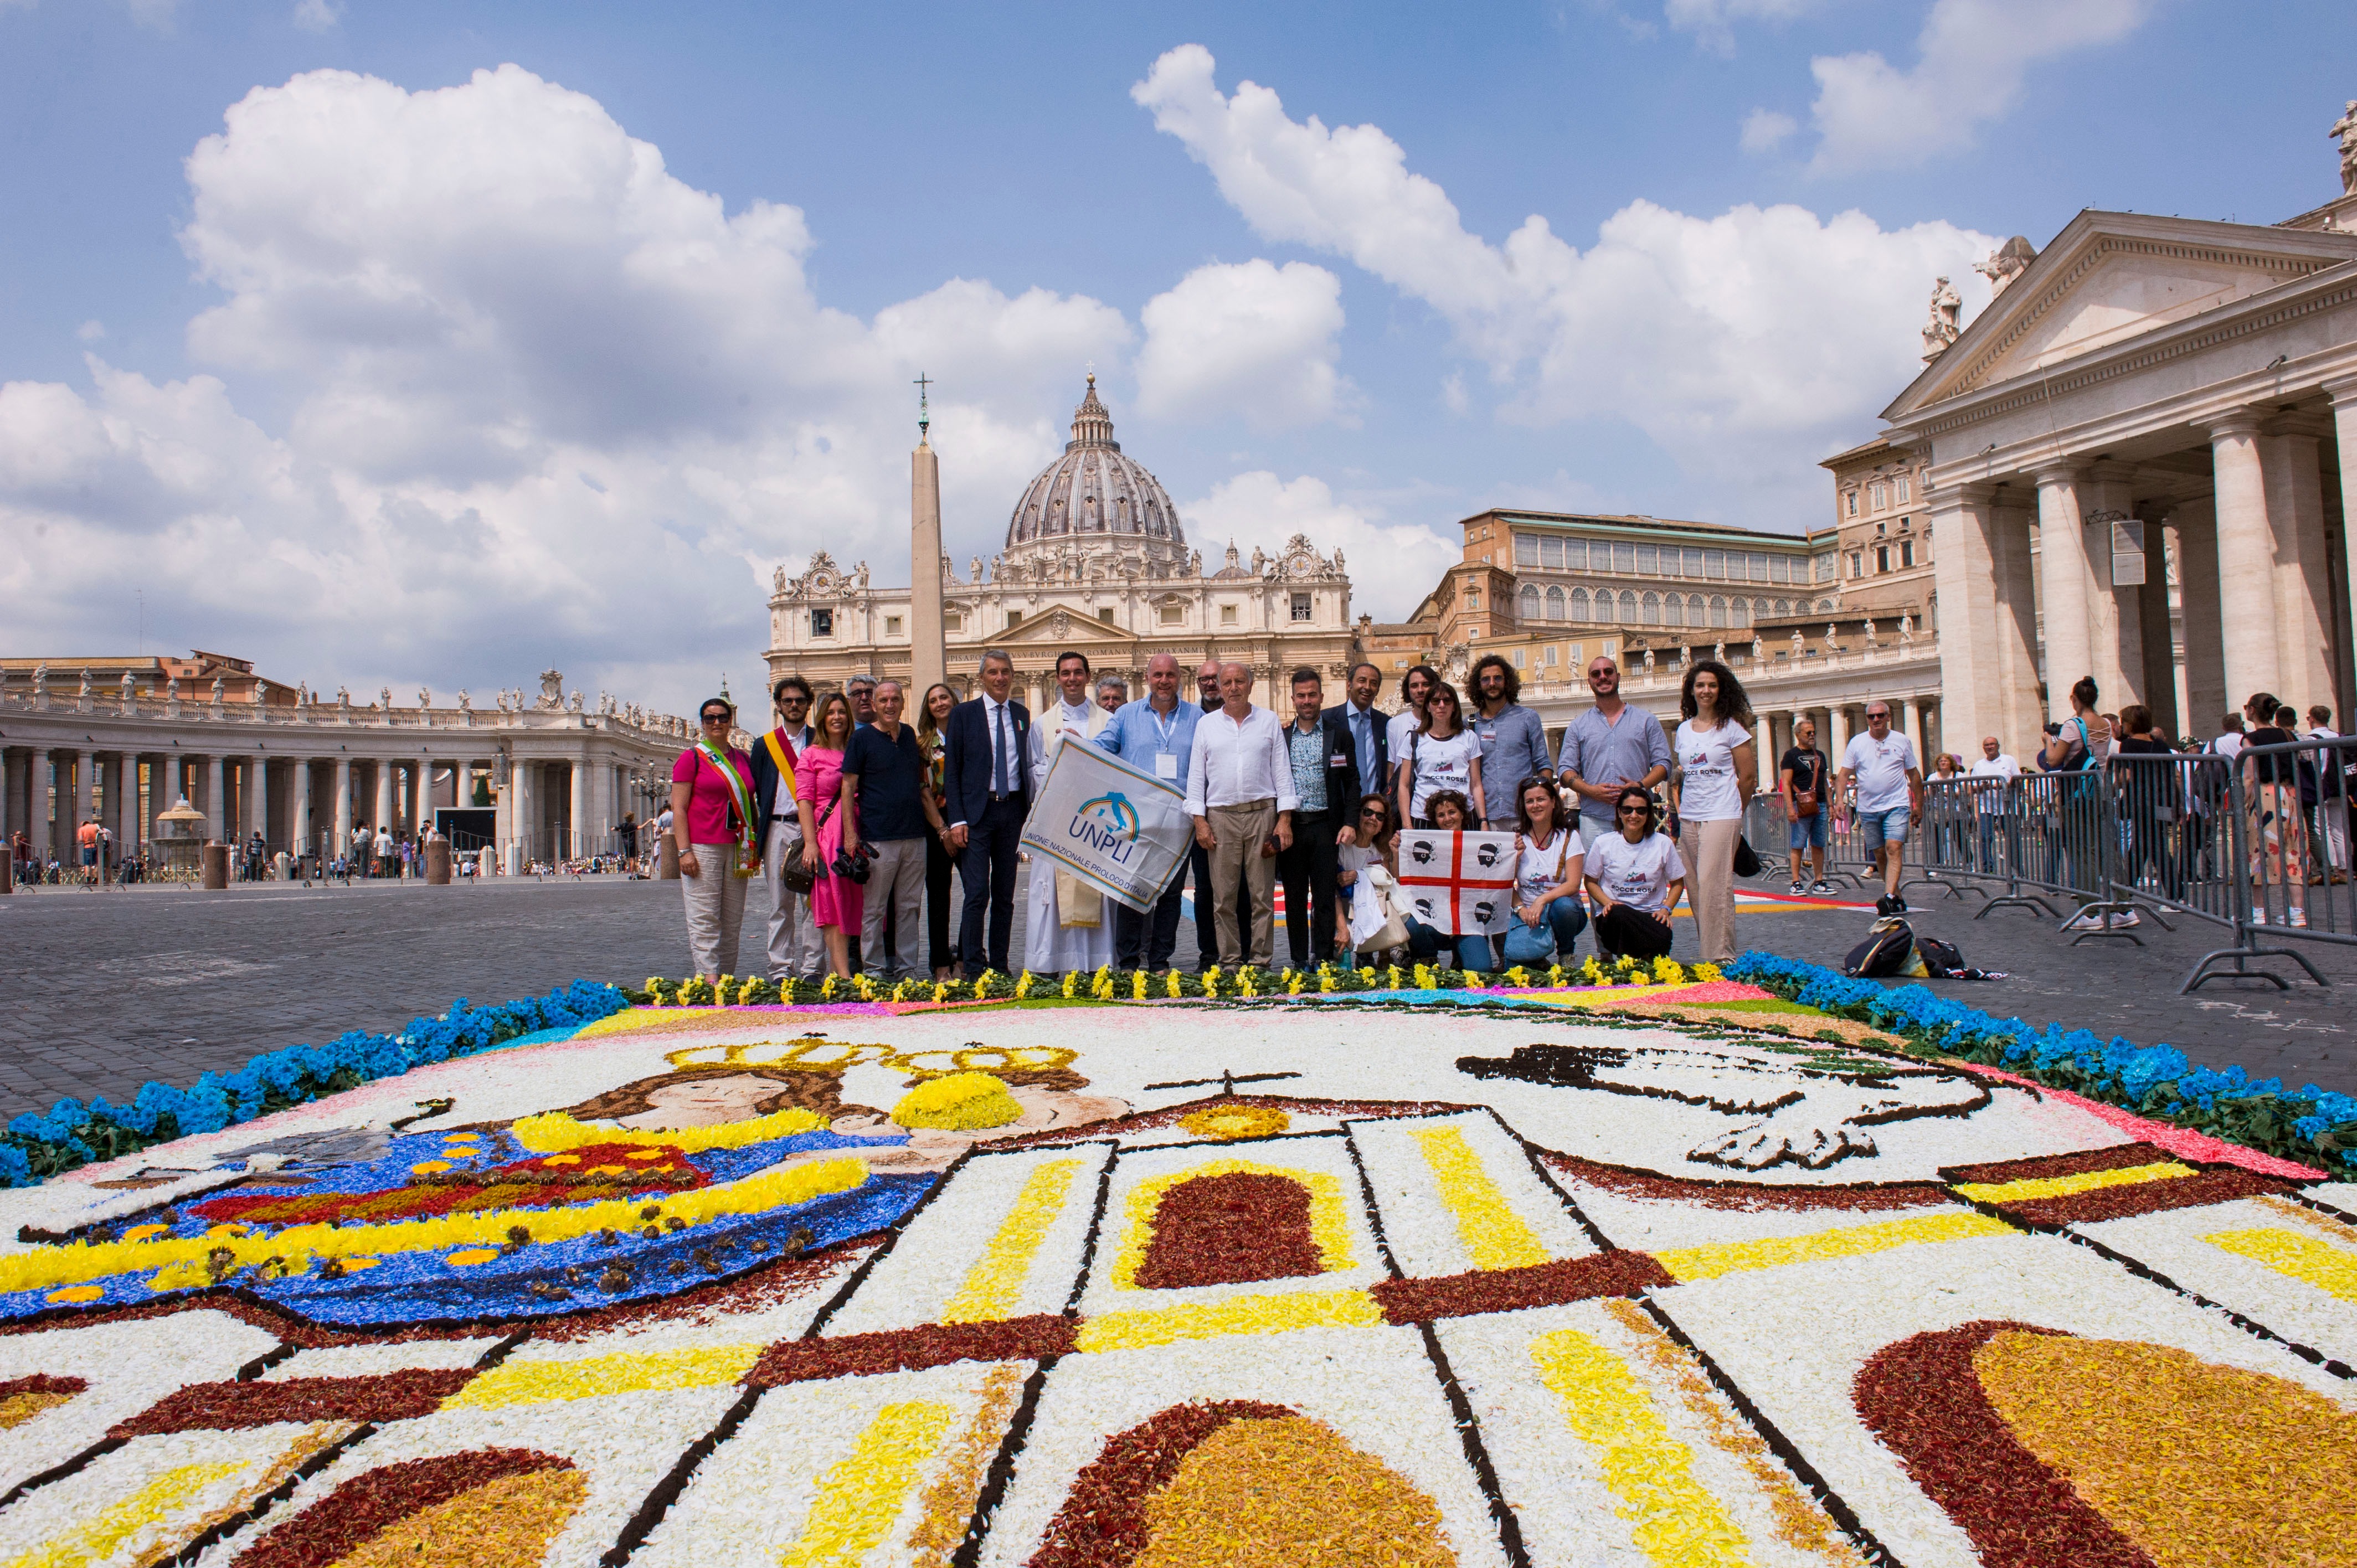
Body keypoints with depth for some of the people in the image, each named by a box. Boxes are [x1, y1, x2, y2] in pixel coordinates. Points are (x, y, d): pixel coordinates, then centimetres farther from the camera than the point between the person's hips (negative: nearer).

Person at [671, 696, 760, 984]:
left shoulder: (743, 759, 15)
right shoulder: (691, 758, 1)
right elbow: (679, 808, -4)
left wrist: (755, 847, 14)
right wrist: (684, 851, -12)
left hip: (737, 849, 5)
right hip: (702, 848, -5)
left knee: (733, 919, 7)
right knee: (704, 917, -7)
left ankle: (727, 978, 13)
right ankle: (708, 977, -7)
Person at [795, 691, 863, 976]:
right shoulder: (811, 755, 5)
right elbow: (804, 801, -2)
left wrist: (857, 837, 3)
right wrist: (810, 843, -13)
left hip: (857, 836, 4)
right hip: (827, 837, -4)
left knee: (854, 904, 2)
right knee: (833, 904, -9)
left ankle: (837, 970, 8)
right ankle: (843, 975, -14)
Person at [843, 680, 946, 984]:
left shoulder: (909, 735, 14)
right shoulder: (862, 737, 0)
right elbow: (848, 788, -3)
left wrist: (940, 826, 15)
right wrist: (850, 834, -10)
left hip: (915, 836, 5)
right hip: (877, 839, -5)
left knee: (910, 907, 7)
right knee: (874, 908, 1)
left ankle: (907, 969, 14)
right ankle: (875, 969, 9)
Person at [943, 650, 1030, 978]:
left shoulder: (1022, 714, 12)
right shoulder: (963, 714, 1)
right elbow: (951, 771, -2)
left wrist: (1029, 813, 7)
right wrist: (957, 820, -10)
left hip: (1013, 811, 4)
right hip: (977, 812, -4)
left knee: (1005, 895, 8)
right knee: (977, 894, -8)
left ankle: (999, 966, 16)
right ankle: (973, 969, -2)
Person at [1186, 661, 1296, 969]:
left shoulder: (1269, 721, 9)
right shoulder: (1206, 724, 11)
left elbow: (1282, 771, 7)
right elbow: (1196, 775, 9)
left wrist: (1285, 819, -1)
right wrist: (1199, 820, 0)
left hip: (1263, 814, 0)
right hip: (1221, 816, 1)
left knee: (1262, 894, 0)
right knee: (1224, 896, 0)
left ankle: (1260, 960, 6)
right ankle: (1230, 962, 7)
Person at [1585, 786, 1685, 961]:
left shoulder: (1663, 843, 4)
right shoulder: (1603, 843, 2)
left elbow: (1677, 882, 13)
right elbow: (1590, 881, 10)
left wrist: (1666, 909, -4)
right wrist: (1607, 902, -9)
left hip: (1650, 915, 1)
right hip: (1613, 918, -1)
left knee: (1662, 939, -35)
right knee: (1619, 914, -39)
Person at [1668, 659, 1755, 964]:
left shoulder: (1731, 727, -1)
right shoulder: (1683, 729, 13)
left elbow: (1748, 776, 1)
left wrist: (1733, 810, 8)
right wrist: (1679, 807, 10)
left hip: (1721, 818, -5)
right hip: (1688, 818, 5)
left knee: (1714, 886, -12)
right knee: (1695, 889, 4)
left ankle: (1721, 956, -7)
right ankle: (1706, 952, 12)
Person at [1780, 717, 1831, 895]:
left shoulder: (1820, 755, 18)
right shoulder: (1791, 755, -1)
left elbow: (1825, 782, 23)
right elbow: (1786, 783, -8)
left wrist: (1830, 805, 15)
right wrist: (1790, 807, -16)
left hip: (1820, 806, 6)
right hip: (1801, 806, -6)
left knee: (1819, 846, 7)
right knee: (1797, 846, -5)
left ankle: (1819, 881, 12)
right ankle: (1796, 883, -2)